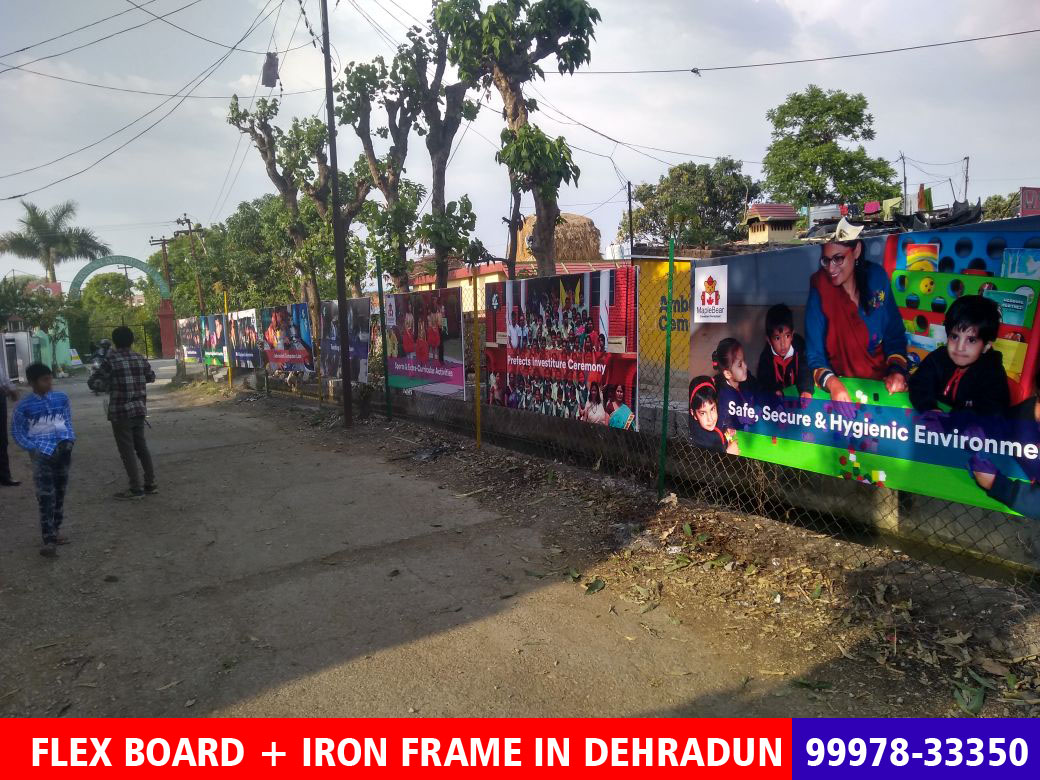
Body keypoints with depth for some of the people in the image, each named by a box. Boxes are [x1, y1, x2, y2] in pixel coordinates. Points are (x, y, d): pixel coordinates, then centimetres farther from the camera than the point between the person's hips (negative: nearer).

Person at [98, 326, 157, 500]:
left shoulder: (111, 360, -11)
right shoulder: (140, 358, 3)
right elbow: (151, 377, 15)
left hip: (120, 412, -5)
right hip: (139, 409, 5)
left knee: (127, 450, 0)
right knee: (141, 446, 16)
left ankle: (136, 489, 3)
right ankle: (150, 483, 19)